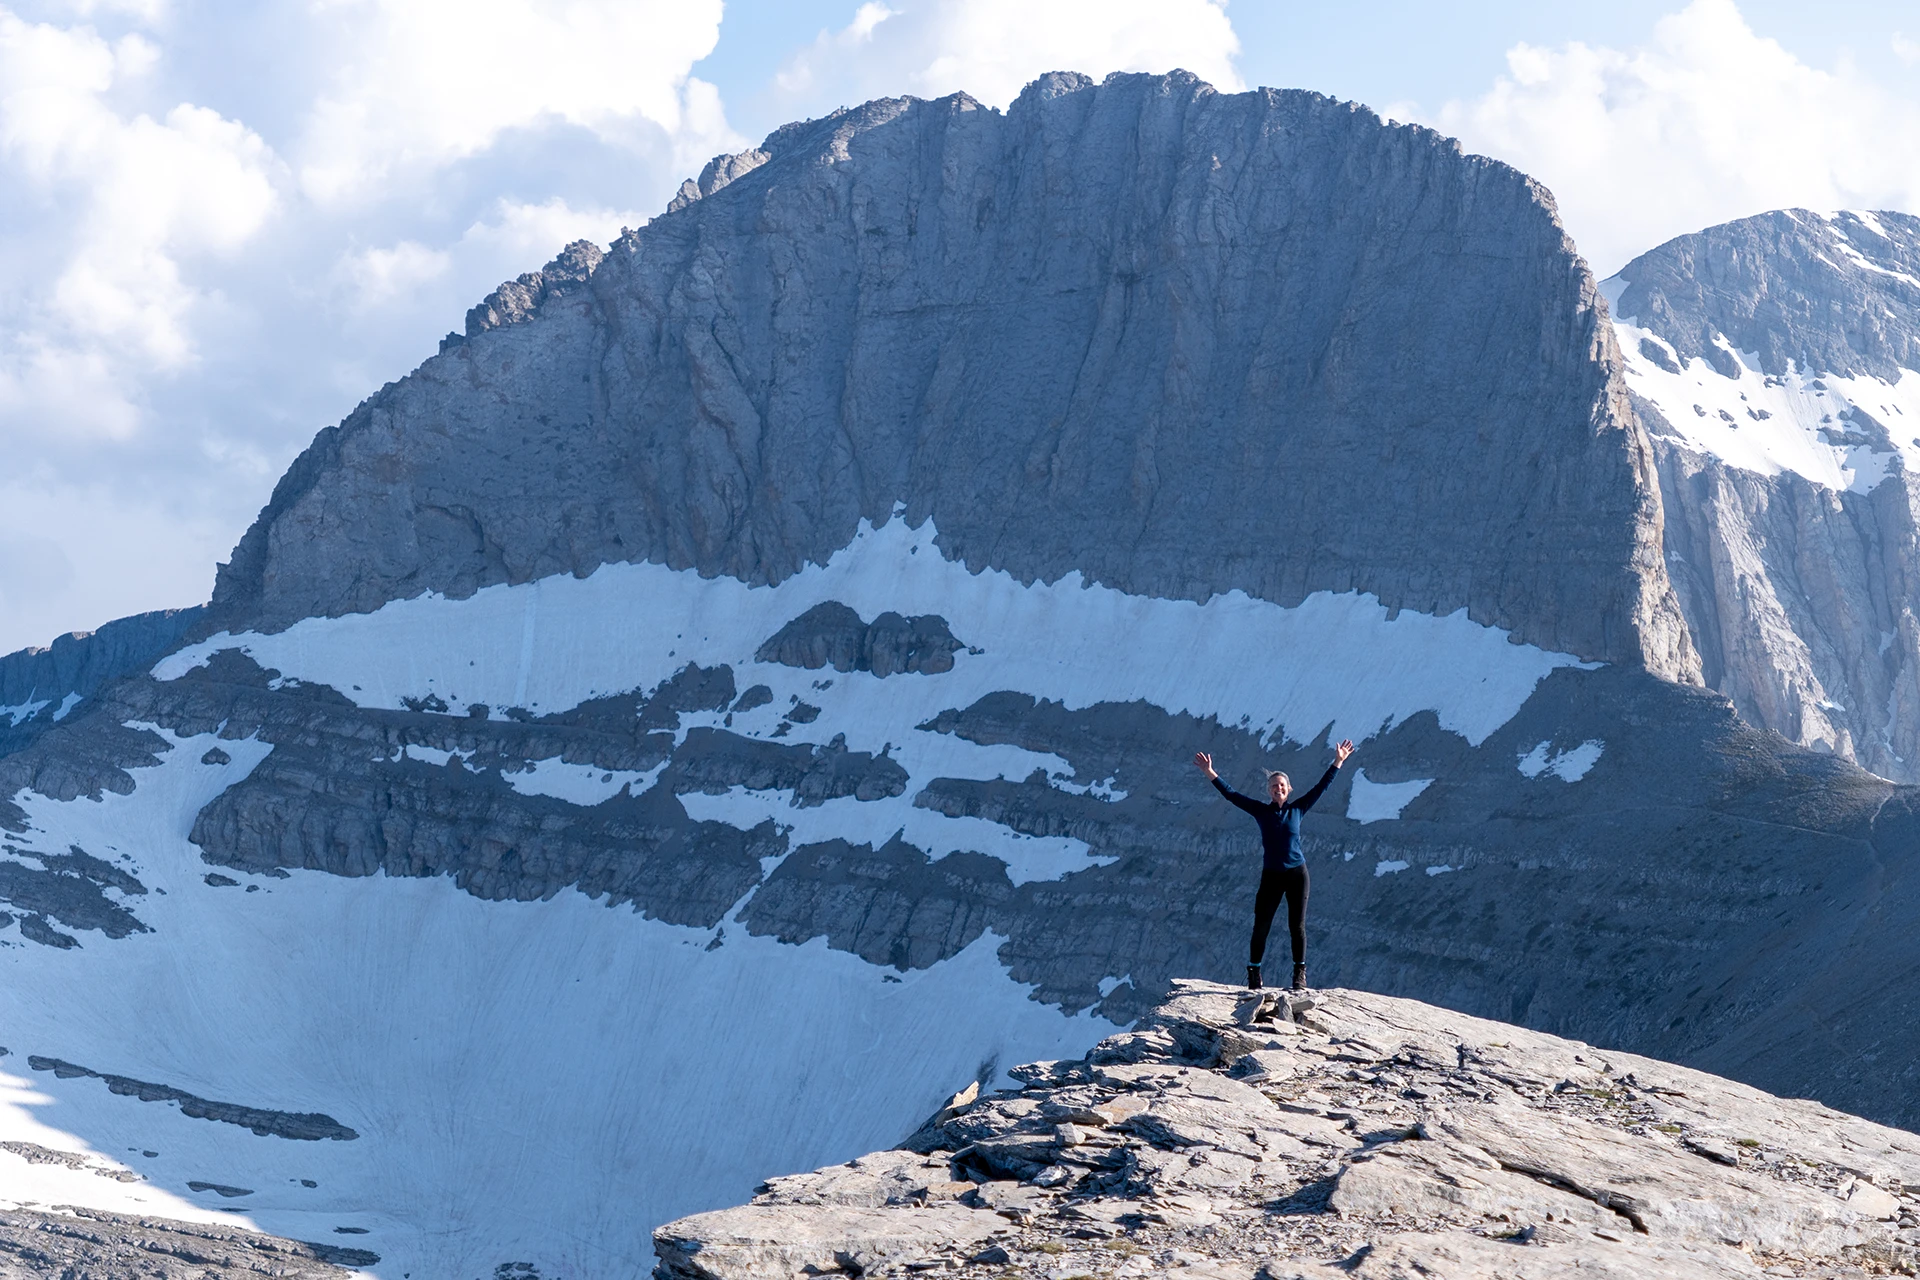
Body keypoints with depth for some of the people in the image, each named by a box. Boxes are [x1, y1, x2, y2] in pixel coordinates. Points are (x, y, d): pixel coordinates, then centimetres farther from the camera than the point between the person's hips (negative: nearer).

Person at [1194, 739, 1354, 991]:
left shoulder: (1297, 809, 5)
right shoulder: (1261, 811, 3)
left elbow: (1320, 788, 7)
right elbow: (1231, 794, 3)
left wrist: (1337, 763, 3)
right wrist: (1210, 774, -1)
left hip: (1297, 874, 0)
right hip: (1271, 876, 0)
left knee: (1297, 926, 1)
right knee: (1261, 926, -1)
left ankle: (1300, 974, 9)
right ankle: (1253, 973, 11)